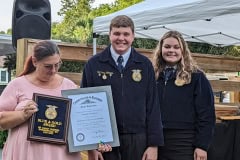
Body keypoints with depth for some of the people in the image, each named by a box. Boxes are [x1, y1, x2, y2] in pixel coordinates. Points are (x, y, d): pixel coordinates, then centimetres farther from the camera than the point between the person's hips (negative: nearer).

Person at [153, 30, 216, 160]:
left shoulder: (196, 76, -2)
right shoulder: (154, 76, 9)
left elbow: (206, 114, -5)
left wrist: (202, 145, -10)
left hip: (184, 143, -3)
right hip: (157, 142, 4)